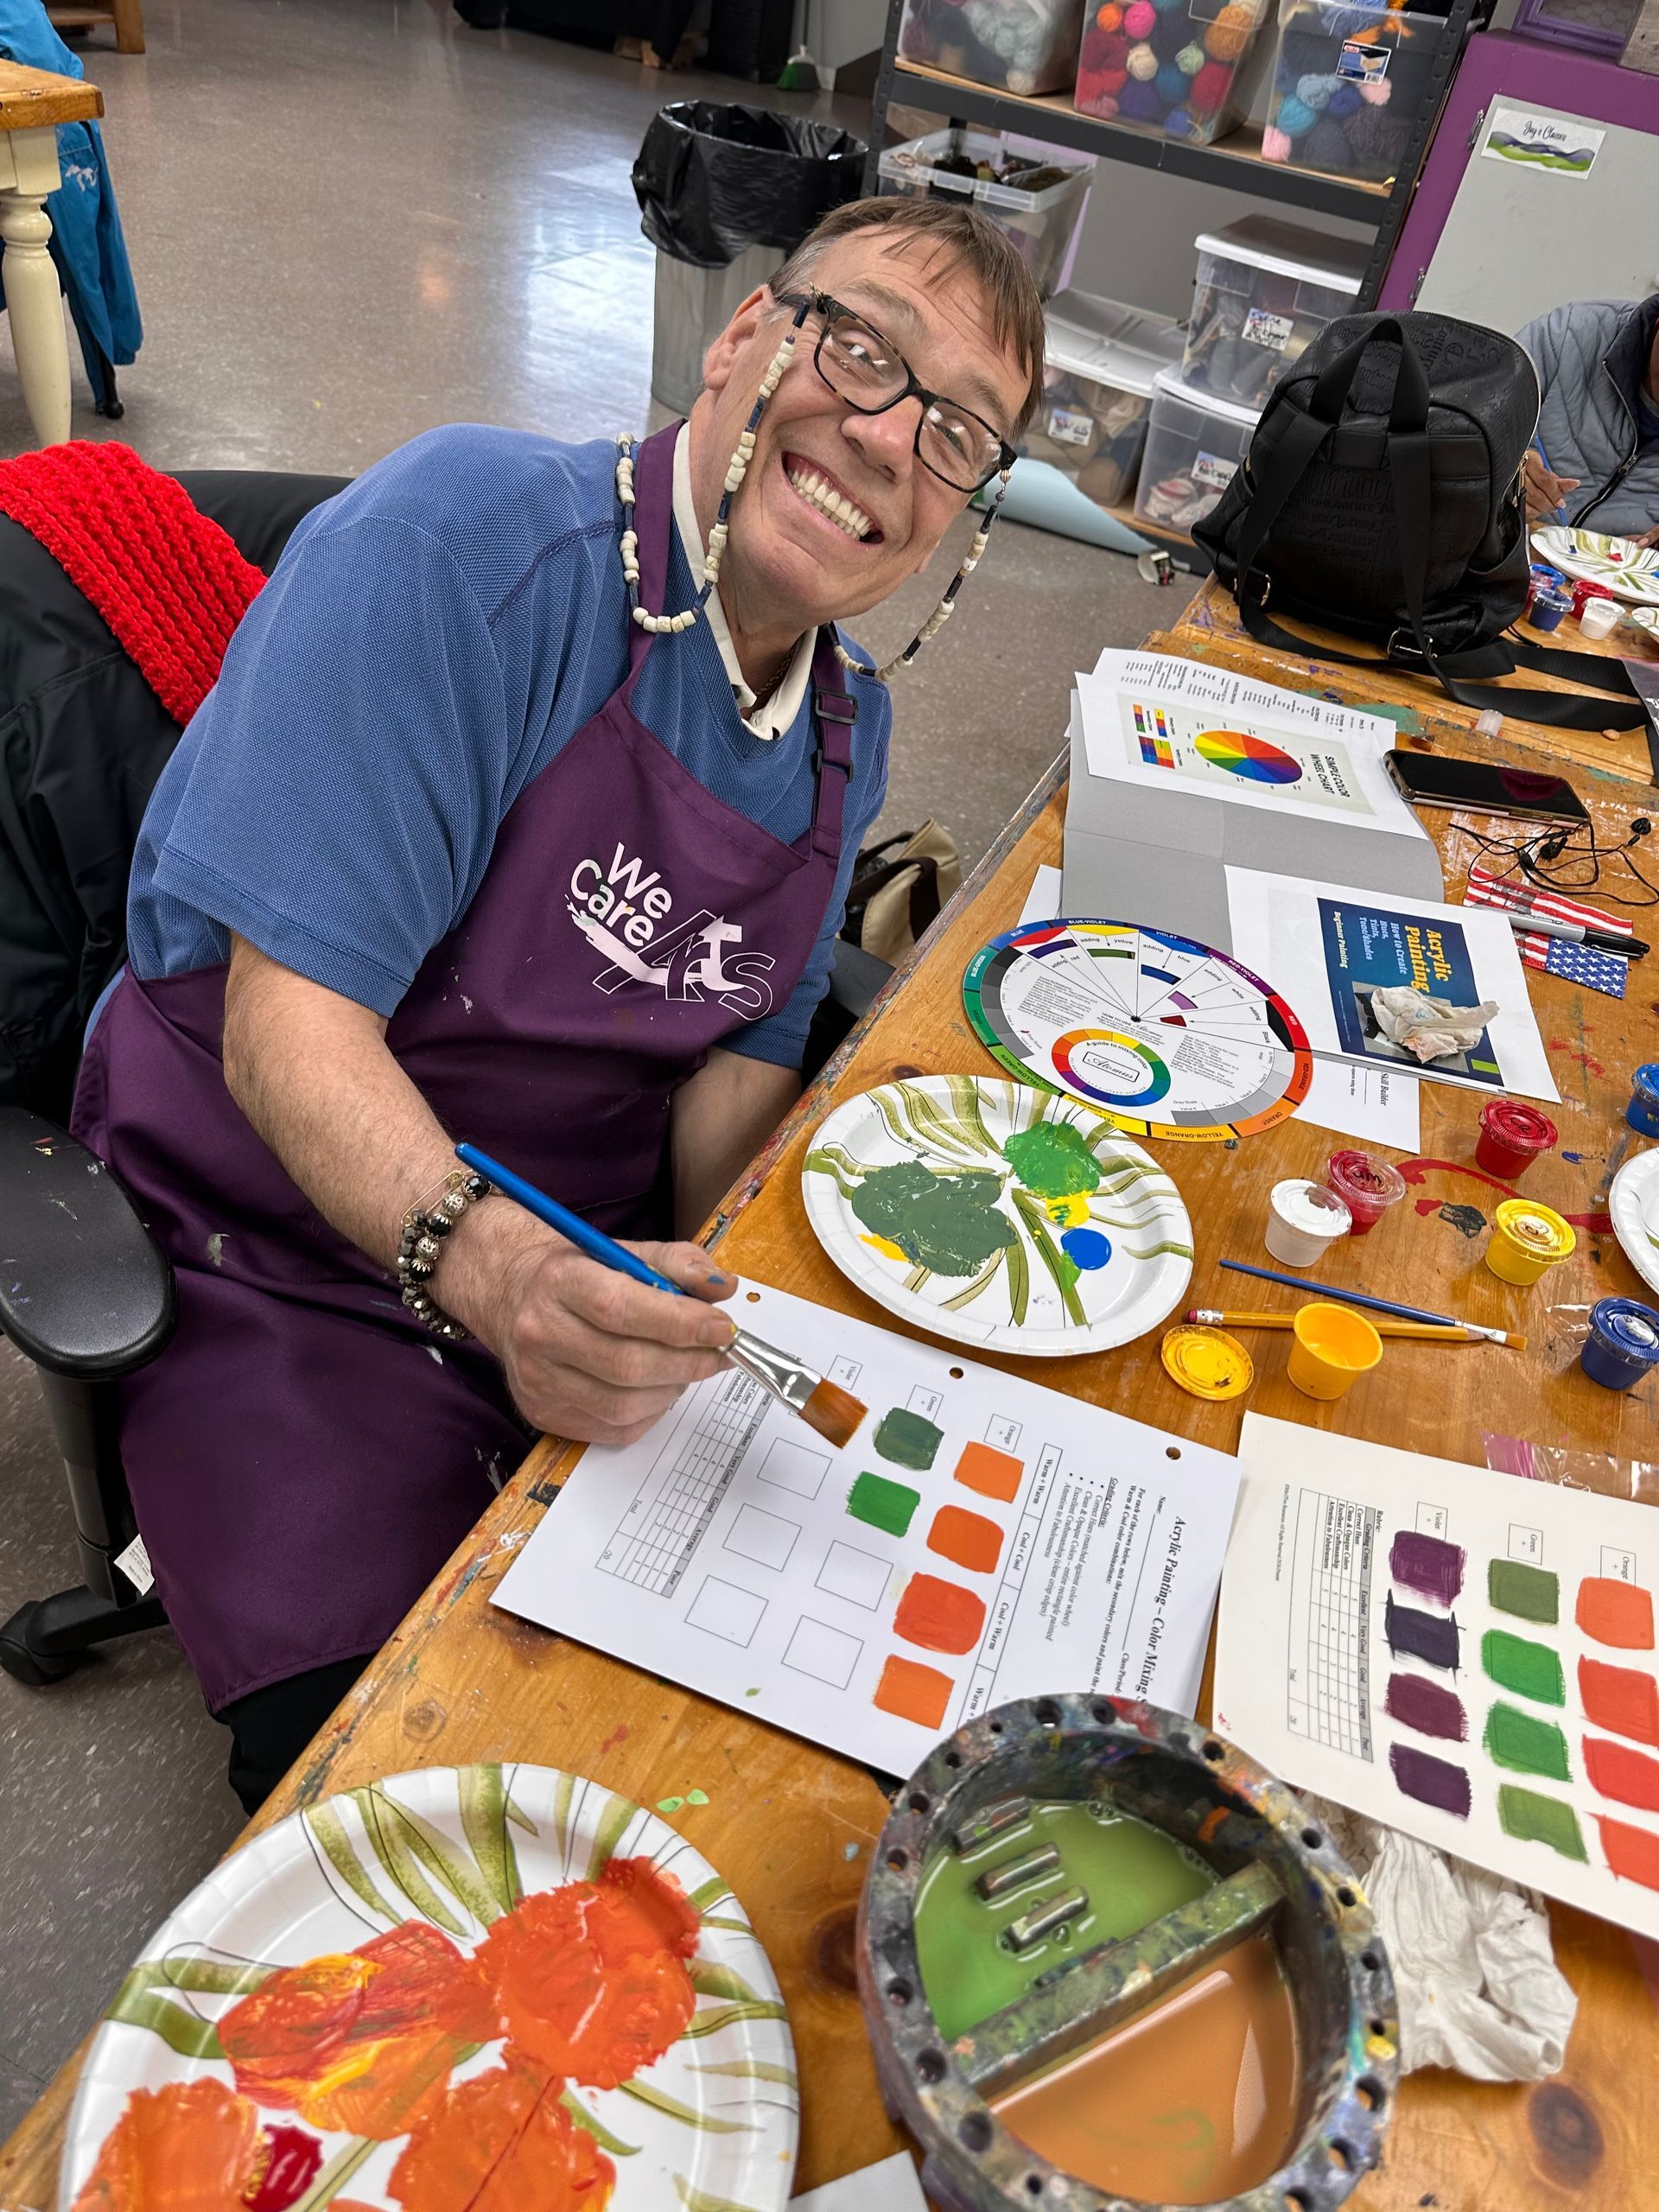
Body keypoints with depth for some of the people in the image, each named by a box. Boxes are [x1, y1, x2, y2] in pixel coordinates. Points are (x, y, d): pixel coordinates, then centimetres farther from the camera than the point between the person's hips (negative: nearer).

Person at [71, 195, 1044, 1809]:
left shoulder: (847, 726, 4)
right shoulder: (472, 540, -19)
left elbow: (736, 1062, 4)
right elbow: (291, 1023, -23)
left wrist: (721, 1311, -16)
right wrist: (485, 1265, -40)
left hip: (617, 1260, 6)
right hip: (306, 1259, -5)